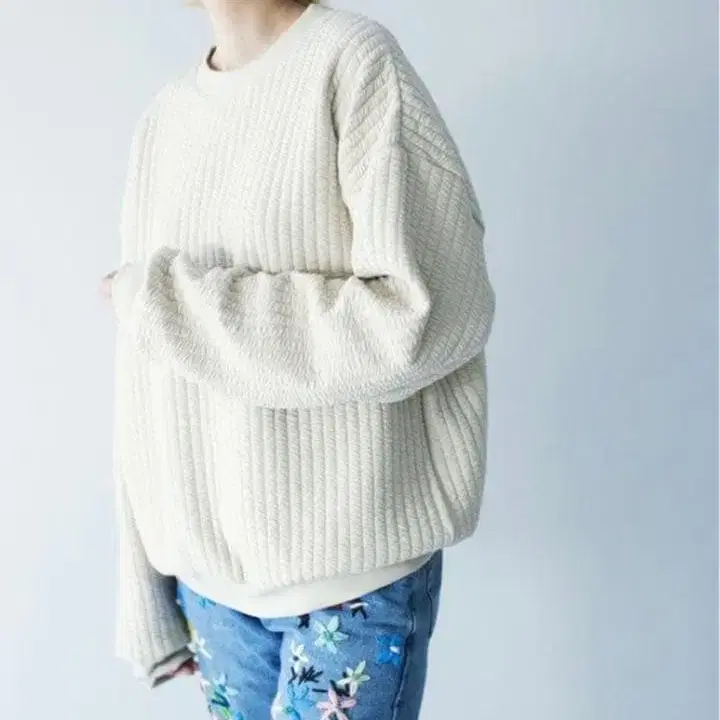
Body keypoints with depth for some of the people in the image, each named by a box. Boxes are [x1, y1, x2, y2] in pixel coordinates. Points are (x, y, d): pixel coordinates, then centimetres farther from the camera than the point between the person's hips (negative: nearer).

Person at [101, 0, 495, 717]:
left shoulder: (356, 60, -10)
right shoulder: (161, 118, 7)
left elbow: (429, 320, -20)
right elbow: (143, 377, 6)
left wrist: (165, 299, -15)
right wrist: (147, 588, 8)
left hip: (358, 562, -5)